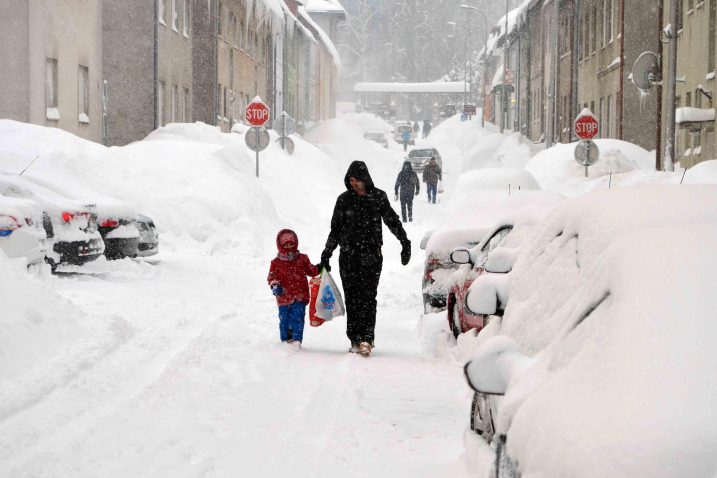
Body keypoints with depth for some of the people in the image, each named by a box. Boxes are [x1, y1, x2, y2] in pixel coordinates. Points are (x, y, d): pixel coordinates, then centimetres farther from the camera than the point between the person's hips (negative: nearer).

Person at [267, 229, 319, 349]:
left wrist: (319, 268, 1)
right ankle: (285, 340, 15)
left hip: (300, 296, -1)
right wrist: (274, 285, -18)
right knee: (284, 319, 4)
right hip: (284, 297, 1)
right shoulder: (276, 262, 5)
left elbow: (311, 270, 19)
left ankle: (297, 339, -16)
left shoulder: (302, 259, 10)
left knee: (297, 318, -12)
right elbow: (272, 276, 1)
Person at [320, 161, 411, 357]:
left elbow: (392, 221, 15)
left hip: (372, 255, -1)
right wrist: (326, 255, 12)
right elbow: (335, 230, 13)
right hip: (348, 256, 2)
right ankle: (355, 339, 3)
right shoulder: (344, 200, 7)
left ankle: (366, 339, -17)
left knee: (368, 297, -11)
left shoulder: (378, 197, 5)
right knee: (352, 297, -1)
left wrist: (405, 243, 13)